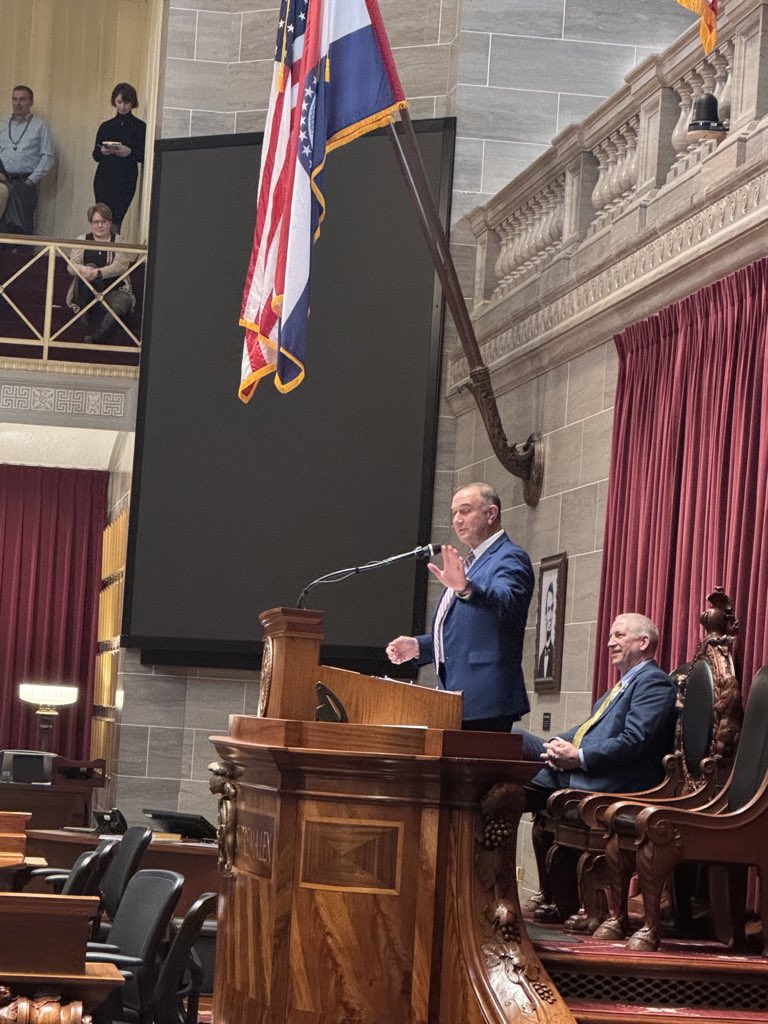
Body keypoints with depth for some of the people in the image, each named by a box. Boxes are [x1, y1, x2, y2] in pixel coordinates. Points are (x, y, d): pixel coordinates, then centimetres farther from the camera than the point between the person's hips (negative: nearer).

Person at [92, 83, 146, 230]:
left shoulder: (140, 127, 2)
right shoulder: (106, 127, 11)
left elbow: (144, 157, -1)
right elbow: (95, 155, 12)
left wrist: (130, 152, -18)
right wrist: (102, 152, -9)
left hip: (125, 181, -3)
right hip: (104, 180, 3)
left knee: (115, 220, -13)